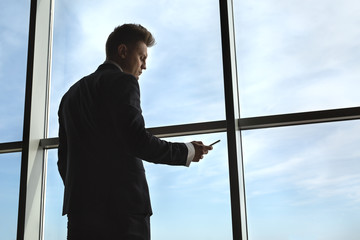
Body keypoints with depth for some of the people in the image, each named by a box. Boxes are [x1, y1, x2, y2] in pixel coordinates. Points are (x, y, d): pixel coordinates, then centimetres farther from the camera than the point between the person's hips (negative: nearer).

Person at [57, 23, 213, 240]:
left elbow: (64, 159, 20)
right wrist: (188, 152, -3)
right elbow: (137, 140, -14)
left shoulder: (72, 93, 22)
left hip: (81, 206, 7)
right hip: (124, 205, -7)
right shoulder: (123, 82, -1)